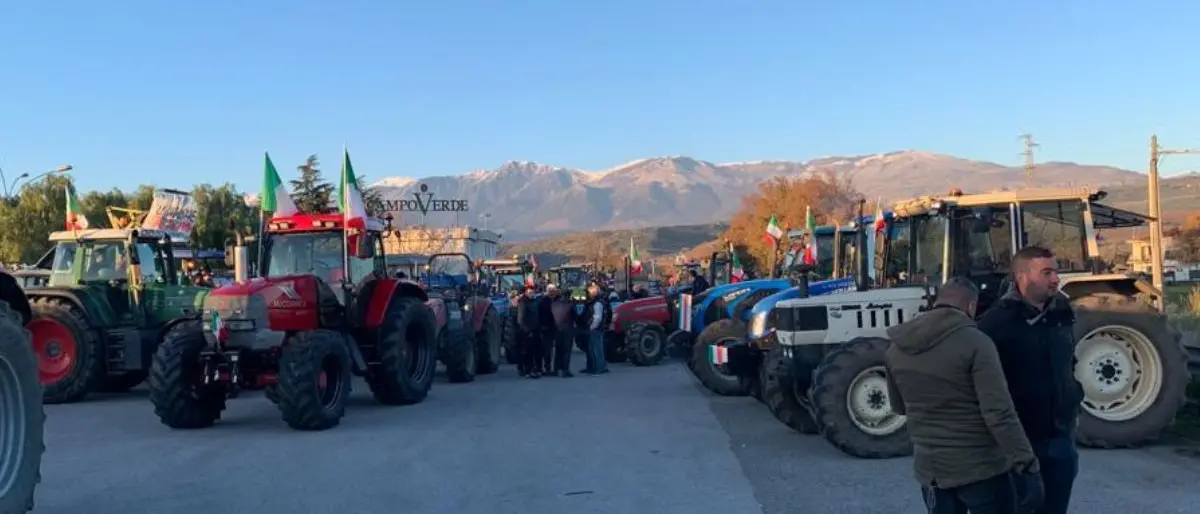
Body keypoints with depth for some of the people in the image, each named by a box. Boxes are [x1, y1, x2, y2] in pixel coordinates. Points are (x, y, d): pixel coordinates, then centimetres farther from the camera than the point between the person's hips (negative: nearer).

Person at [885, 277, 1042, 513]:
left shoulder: (897, 350, 2)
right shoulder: (975, 342, -16)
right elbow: (999, 413, -21)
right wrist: (1026, 466, -17)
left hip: (929, 470, 5)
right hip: (980, 468, -5)